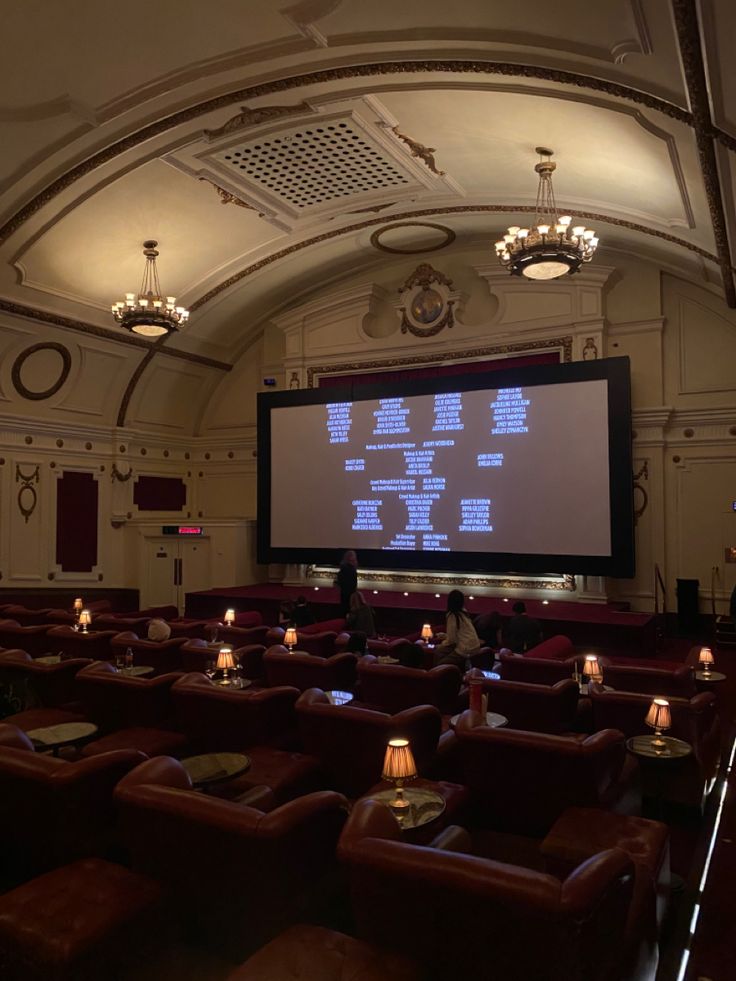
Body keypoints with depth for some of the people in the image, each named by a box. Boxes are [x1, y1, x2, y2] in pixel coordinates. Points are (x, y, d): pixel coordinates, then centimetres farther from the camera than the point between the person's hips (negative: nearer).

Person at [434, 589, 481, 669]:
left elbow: (451, 639, -11)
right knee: (438, 652, 12)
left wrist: (441, 645, 6)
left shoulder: (452, 615, -15)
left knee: (442, 664, 0)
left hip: (467, 649, -8)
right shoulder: (463, 612, 7)